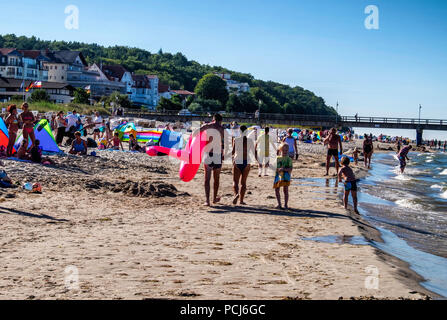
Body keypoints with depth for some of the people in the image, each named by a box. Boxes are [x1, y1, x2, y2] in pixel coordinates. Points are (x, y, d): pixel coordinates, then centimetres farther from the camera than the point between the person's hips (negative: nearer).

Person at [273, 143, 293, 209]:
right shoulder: (278, 158, 8)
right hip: (278, 176, 3)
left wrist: (284, 169, -22)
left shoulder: (289, 159, 0)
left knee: (286, 190, -2)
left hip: (286, 176, -3)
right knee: (277, 190, 4)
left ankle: (286, 204, 9)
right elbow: (275, 167, 9)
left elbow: (291, 168, -8)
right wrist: (278, 169, -13)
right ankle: (279, 204, 17)